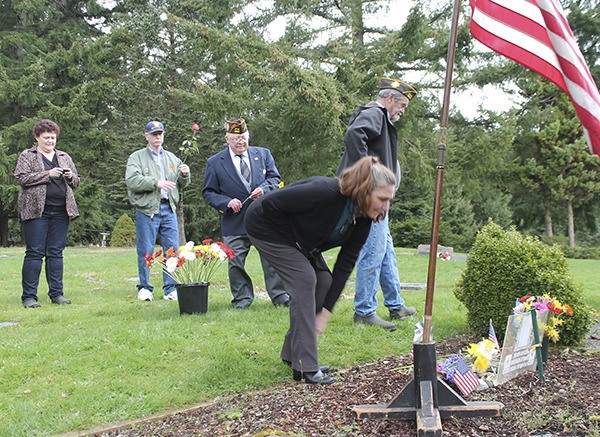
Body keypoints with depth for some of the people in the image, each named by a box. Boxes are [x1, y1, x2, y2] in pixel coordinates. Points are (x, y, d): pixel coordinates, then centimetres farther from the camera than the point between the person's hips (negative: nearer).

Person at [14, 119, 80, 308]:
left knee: (56, 253, 6)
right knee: (34, 253, -4)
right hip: (36, 210, -4)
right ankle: (29, 296, 0)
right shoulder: (27, 156, 5)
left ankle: (56, 293, 12)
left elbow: (76, 181, 20)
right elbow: (21, 178, -8)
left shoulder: (64, 157, 18)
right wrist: (48, 174, -15)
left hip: (60, 211, 4)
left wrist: (70, 177, -3)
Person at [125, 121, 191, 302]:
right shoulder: (136, 157, 5)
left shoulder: (172, 158, 18)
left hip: (169, 209, 4)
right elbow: (132, 181, -11)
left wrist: (185, 175, -4)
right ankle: (144, 288, 12)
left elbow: (181, 184, 18)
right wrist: (155, 182, -20)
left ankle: (171, 288, 8)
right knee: (145, 251, 1)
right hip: (147, 210, -3)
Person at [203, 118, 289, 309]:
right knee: (235, 262, 1)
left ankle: (280, 296, 10)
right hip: (235, 221, -1)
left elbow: (275, 177, 11)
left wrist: (264, 189, -10)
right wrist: (226, 202, -13)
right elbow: (208, 192, 5)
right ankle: (242, 298, 17)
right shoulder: (215, 162, 4)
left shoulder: (263, 154, 10)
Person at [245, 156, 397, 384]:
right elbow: (270, 205, -29)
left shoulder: (362, 219, -12)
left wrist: (326, 311, -10)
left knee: (324, 280, -4)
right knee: (305, 278, -19)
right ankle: (305, 366, -13)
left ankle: (292, 353, 9)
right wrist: (294, 240, -17)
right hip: (266, 225, -8)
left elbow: (345, 264, -8)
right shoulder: (325, 192, -36)